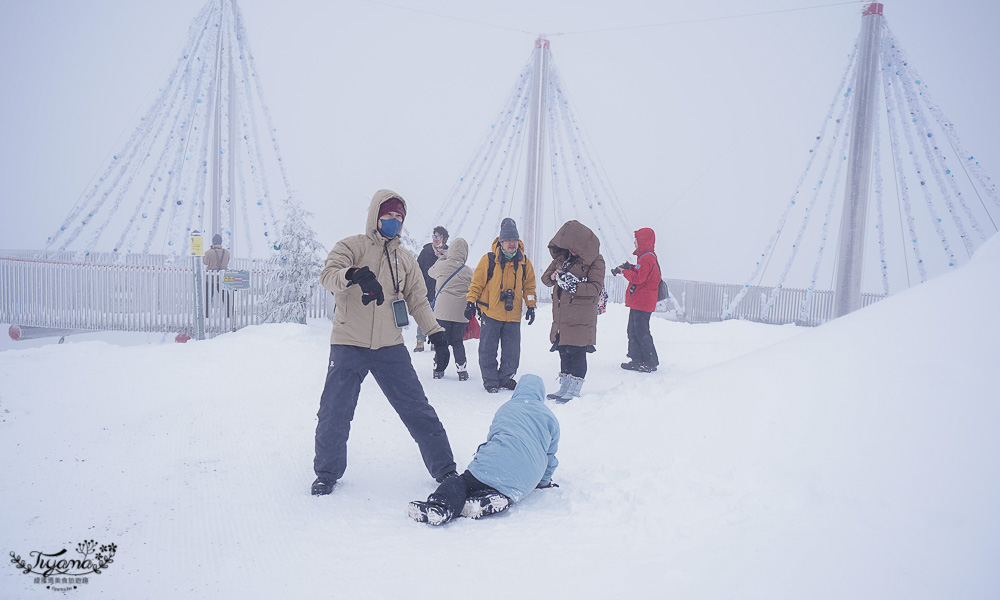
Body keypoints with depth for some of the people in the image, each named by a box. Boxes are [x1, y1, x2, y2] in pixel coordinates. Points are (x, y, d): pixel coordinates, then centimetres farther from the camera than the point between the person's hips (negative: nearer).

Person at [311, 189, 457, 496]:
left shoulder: (405, 259, 12)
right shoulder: (352, 246, -1)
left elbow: (418, 299, 16)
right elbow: (328, 275, -18)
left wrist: (433, 329, 3)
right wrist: (353, 275, -39)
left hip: (390, 347, 3)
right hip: (348, 345, -2)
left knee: (417, 409, 3)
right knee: (335, 413, 2)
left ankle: (444, 469, 15)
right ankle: (326, 473, 25)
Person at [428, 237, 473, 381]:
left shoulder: (441, 265, -2)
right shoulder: (468, 272, -2)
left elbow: (431, 272, 21)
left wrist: (442, 258, 29)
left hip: (442, 311, 0)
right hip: (461, 313, 0)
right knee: (457, 341, 12)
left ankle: (438, 369, 13)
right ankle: (461, 369, 6)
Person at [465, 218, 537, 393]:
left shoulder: (524, 263, 7)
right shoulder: (489, 260, -3)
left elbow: (529, 286, 16)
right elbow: (477, 283, 2)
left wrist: (531, 306, 11)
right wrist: (470, 302, -2)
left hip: (513, 315, 3)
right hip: (490, 313, -3)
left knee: (512, 351, 7)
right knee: (488, 349, 2)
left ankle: (506, 378, 23)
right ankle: (490, 380, 14)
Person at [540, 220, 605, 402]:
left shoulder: (595, 260, -7)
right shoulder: (561, 256, 11)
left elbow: (596, 287, -13)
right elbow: (545, 278, 13)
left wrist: (574, 285, -24)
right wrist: (553, 276, -10)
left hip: (581, 317, -6)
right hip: (561, 313, 6)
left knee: (577, 352, -5)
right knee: (563, 350, 12)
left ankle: (574, 391, 5)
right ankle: (564, 388, 22)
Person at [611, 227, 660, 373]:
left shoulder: (646, 259, -18)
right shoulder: (648, 257, 16)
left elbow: (638, 278, -23)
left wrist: (624, 271, -11)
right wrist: (631, 268, 6)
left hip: (642, 304, -11)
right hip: (638, 302, 11)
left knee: (641, 332, -6)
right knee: (633, 330, 14)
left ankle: (651, 362, 0)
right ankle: (637, 360, 19)